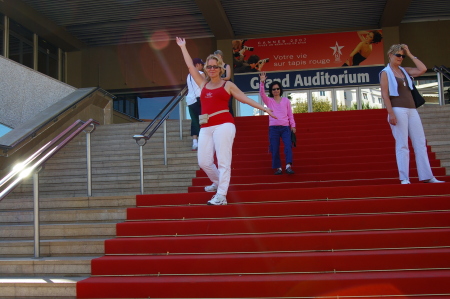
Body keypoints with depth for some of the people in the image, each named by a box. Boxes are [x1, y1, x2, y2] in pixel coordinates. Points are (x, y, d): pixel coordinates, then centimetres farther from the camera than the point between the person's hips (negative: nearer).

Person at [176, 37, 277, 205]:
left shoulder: (228, 85, 10)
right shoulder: (203, 84, 19)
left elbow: (244, 98, 12)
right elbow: (190, 66, 25)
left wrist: (263, 108, 8)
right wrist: (183, 47, 30)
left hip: (224, 125, -4)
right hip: (206, 127, 5)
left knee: (223, 161, -9)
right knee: (203, 162, 1)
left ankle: (221, 196, -10)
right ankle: (218, 183, 26)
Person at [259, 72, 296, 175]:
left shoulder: (286, 100, 12)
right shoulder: (269, 101, 10)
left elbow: (290, 114, 12)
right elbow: (262, 93, -8)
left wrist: (293, 125, 6)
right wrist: (262, 82, -21)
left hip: (285, 127, 0)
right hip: (273, 127, 0)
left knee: (288, 146, -15)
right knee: (274, 149, -2)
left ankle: (288, 166, -20)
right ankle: (278, 168, 4)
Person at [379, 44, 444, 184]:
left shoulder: (404, 71, 17)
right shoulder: (385, 73, 0)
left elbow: (422, 69, 6)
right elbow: (384, 94, -8)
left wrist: (410, 54, 9)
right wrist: (391, 113, -18)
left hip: (411, 109, 6)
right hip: (398, 110, -6)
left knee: (420, 142, 3)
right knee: (402, 144, -7)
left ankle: (427, 176, 6)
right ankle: (404, 178, -4)